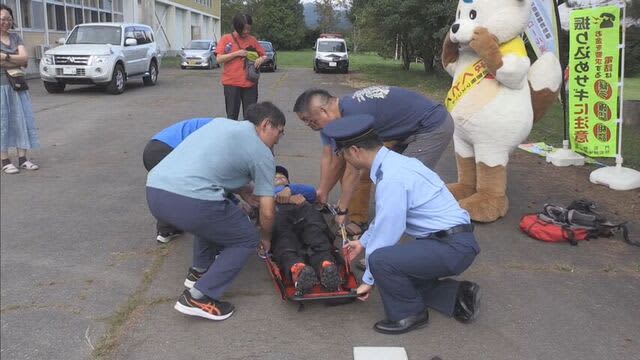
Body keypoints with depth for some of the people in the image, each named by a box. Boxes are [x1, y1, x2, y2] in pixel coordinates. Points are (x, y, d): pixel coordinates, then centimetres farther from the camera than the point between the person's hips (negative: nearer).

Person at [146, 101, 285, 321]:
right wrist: (265, 238, 29)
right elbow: (267, 212, 9)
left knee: (215, 215, 35)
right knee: (247, 240, 13)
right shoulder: (262, 154, 7)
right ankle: (198, 297, 3)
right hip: (190, 202, -8)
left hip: (154, 190, 8)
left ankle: (199, 270, 34)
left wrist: (244, 192, 36)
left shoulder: (221, 122, 25)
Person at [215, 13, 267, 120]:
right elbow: (219, 59, -4)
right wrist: (236, 53, -13)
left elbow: (264, 55, 15)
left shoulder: (252, 40, 7)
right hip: (231, 84, -2)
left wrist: (261, 59, -9)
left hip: (250, 83, 2)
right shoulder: (226, 38, 1)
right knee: (232, 116, 4)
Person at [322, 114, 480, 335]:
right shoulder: (393, 162, 6)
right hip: (455, 242, 10)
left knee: (381, 259, -24)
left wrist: (368, 281, -5)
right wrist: (364, 241, 34)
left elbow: (385, 234, -18)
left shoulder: (392, 179, -23)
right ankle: (457, 295, 16)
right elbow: (385, 218, 22)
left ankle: (408, 314, -2)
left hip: (452, 248, -10)